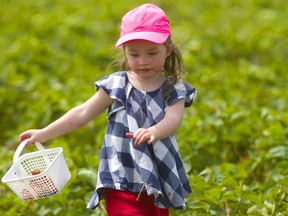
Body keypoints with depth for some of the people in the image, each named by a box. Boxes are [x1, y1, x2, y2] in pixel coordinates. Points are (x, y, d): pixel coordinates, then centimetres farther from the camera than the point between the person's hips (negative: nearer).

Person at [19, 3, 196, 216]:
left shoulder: (174, 90, 0)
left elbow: (172, 119, -19)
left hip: (159, 179, 2)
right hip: (122, 181, -2)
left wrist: (154, 131, -42)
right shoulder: (117, 85, -1)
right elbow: (83, 113, 3)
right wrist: (44, 134, 1)